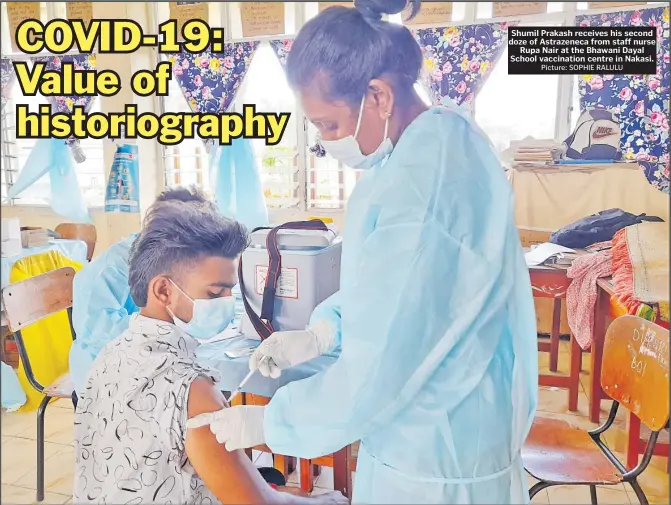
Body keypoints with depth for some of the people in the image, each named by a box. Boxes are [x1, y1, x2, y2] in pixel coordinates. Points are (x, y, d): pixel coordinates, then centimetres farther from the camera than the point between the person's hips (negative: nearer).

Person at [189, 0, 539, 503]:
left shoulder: (421, 188, -32)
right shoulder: (438, 143, 0)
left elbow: (380, 369, -27)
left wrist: (267, 422, -13)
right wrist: (318, 334, 3)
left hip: (436, 450, -8)